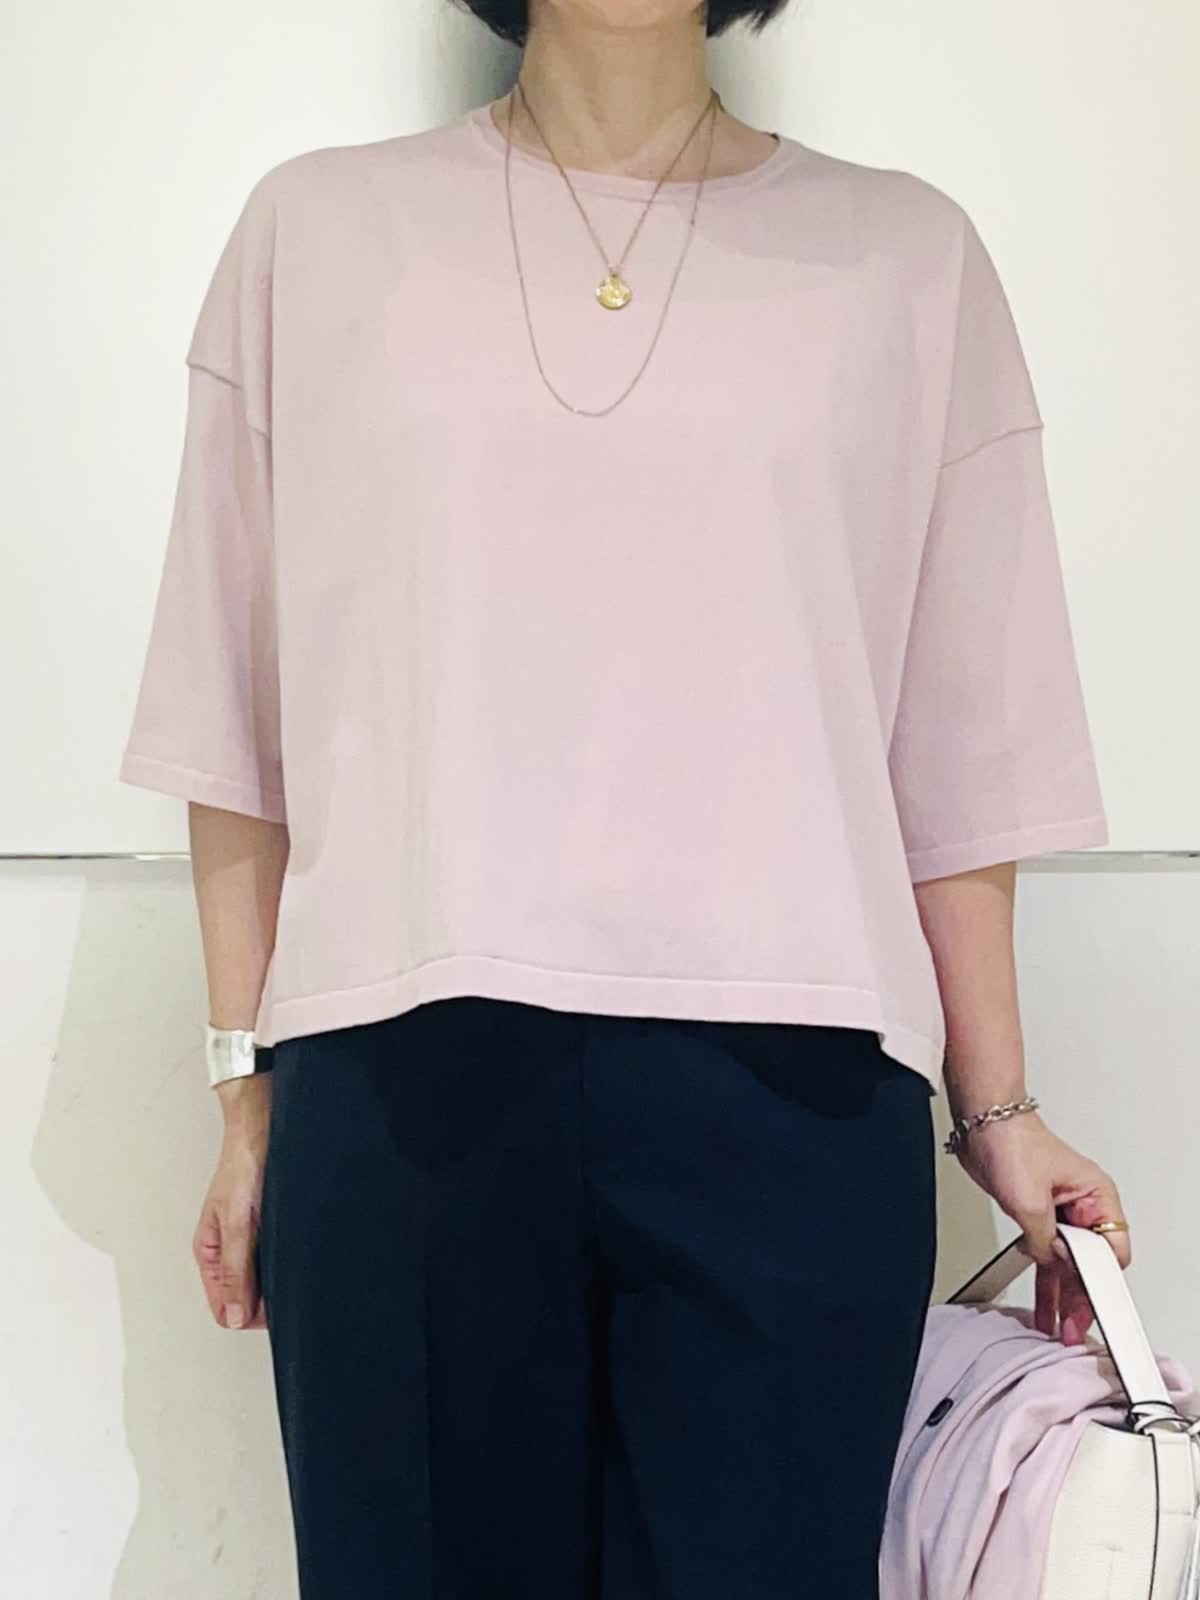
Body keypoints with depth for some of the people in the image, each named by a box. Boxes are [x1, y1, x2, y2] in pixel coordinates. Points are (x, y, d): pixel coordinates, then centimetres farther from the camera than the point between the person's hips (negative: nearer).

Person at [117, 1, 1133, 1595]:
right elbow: (244, 714, 10)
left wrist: (994, 1105, 6)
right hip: (400, 1064, 1)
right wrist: (247, 1089, 7)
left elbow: (962, 743, 9)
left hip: (793, 1086, 0)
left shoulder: (908, 255, 11)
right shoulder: (317, 228, 12)